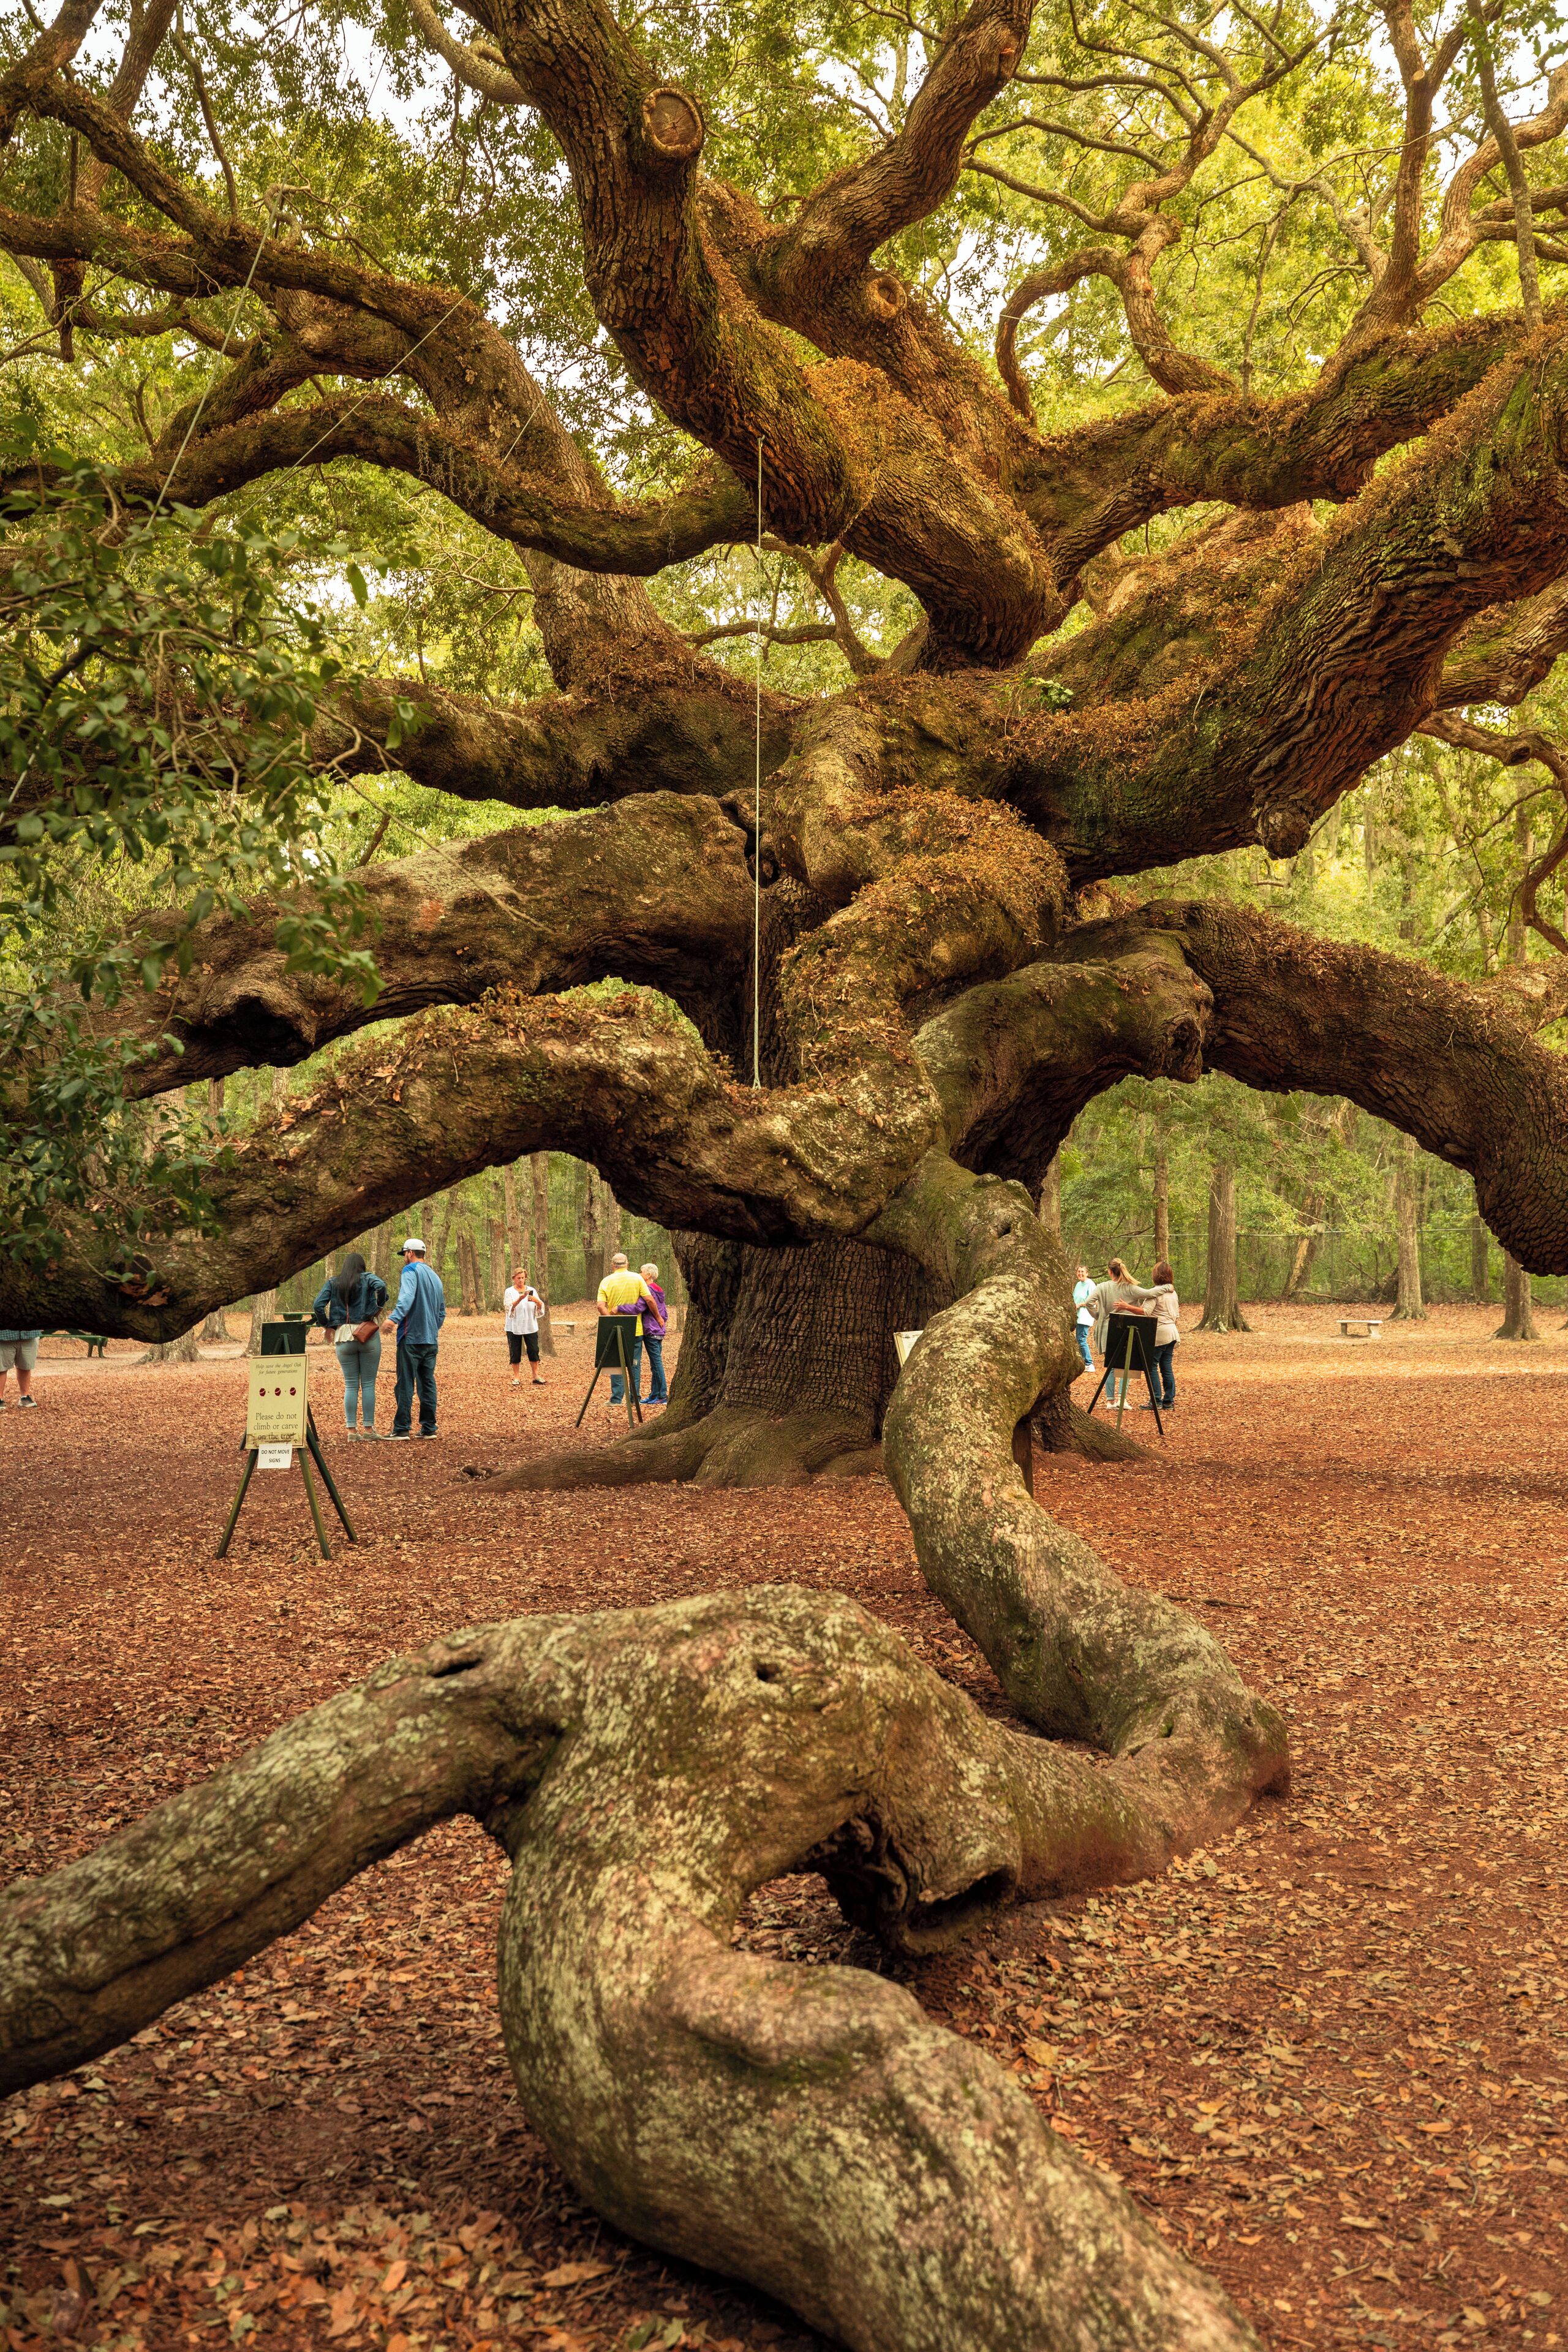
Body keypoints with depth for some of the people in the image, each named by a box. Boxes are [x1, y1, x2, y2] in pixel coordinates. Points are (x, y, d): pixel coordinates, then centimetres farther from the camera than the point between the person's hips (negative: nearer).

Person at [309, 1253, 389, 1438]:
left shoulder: (332, 1282, 7)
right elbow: (381, 1286, -20)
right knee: (368, 1384, 4)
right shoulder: (367, 1278, 1)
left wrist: (326, 1325, 8)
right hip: (368, 1336, -2)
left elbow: (318, 1305, -3)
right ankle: (368, 1428, 3)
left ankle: (351, 1430, 4)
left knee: (351, 1385, 7)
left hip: (343, 1338, 2)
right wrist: (379, 1307, -5)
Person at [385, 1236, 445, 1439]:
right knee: (428, 1383, 8)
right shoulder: (435, 1276, 19)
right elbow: (442, 1312, 25)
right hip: (432, 1339, 7)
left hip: (412, 1337, -7)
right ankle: (428, 1428, 8)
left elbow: (407, 1296, -25)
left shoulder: (411, 1270, -5)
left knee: (406, 1384, -5)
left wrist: (395, 1317, -37)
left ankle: (401, 1428, -6)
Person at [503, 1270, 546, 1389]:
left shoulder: (532, 1290, 6)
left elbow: (541, 1307, 3)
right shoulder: (510, 1292, -1)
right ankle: (516, 1377, 10)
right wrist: (519, 1299, -31)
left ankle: (536, 1375, 11)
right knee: (515, 1352, 2)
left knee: (534, 1351, 1)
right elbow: (509, 1308, -15)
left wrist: (537, 1301, -20)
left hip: (530, 1326, 2)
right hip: (514, 1327, -2)